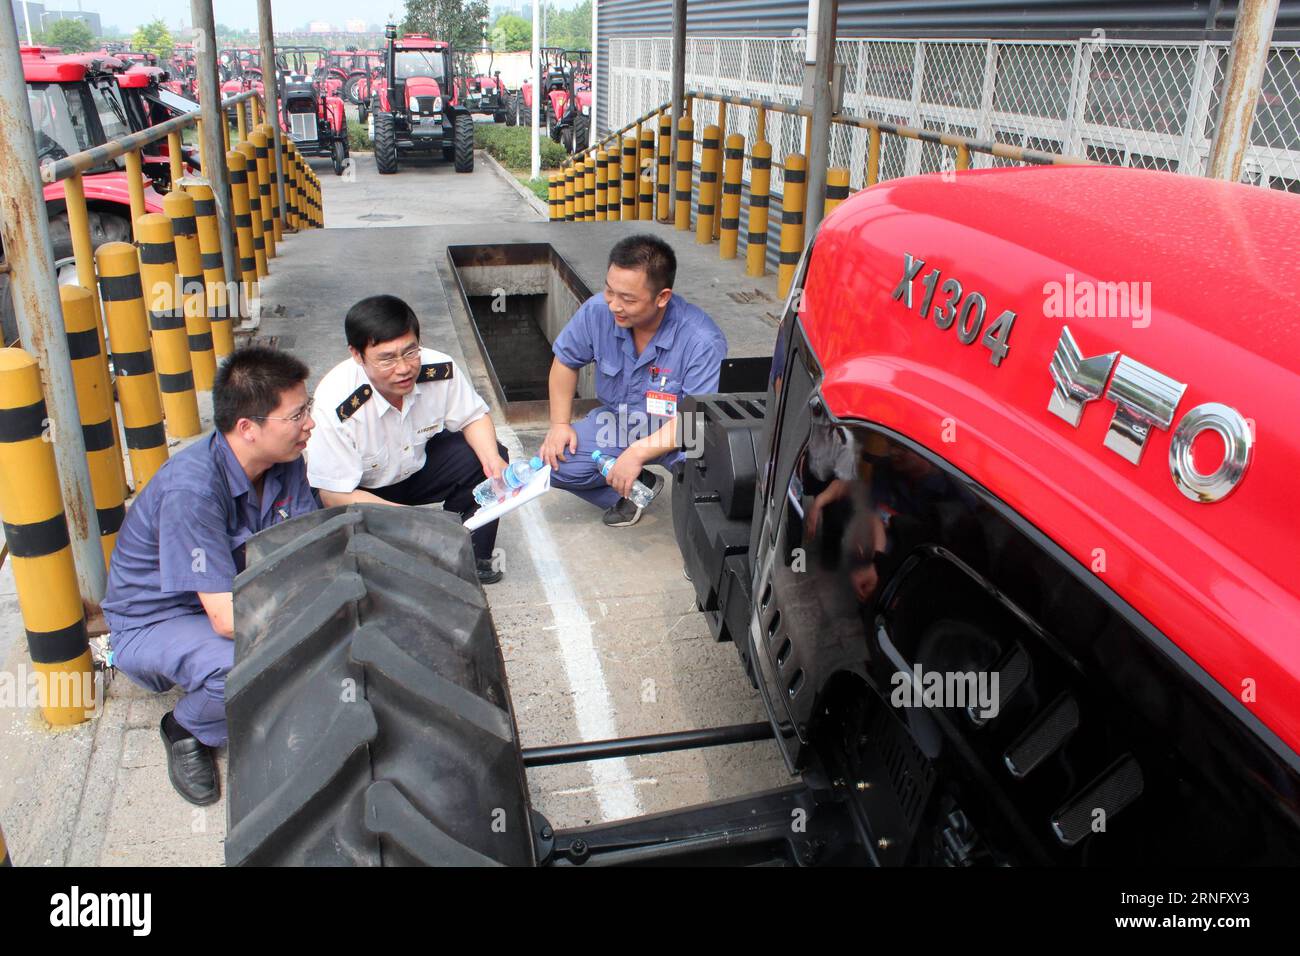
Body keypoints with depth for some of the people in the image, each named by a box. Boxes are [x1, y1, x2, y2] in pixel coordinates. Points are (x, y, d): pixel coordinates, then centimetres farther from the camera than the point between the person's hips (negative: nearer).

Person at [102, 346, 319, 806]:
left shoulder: (286, 461, -12)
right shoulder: (191, 488, -34)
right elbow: (228, 618, -35)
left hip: (233, 592, 6)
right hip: (154, 619, -6)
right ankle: (187, 732, -1)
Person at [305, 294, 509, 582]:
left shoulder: (439, 370, -25)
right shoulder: (335, 405, -36)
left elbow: (473, 417, -4)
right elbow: (334, 495, -29)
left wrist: (493, 459, -26)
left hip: (417, 465, 4)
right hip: (358, 490, -4)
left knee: (487, 458, -16)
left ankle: (470, 558, -1)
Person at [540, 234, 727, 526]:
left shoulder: (703, 341, -30)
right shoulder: (597, 311, -17)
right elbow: (566, 362, 2)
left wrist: (639, 452, -35)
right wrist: (560, 423, -6)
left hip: (676, 434, -4)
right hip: (616, 421, 5)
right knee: (553, 462, -15)